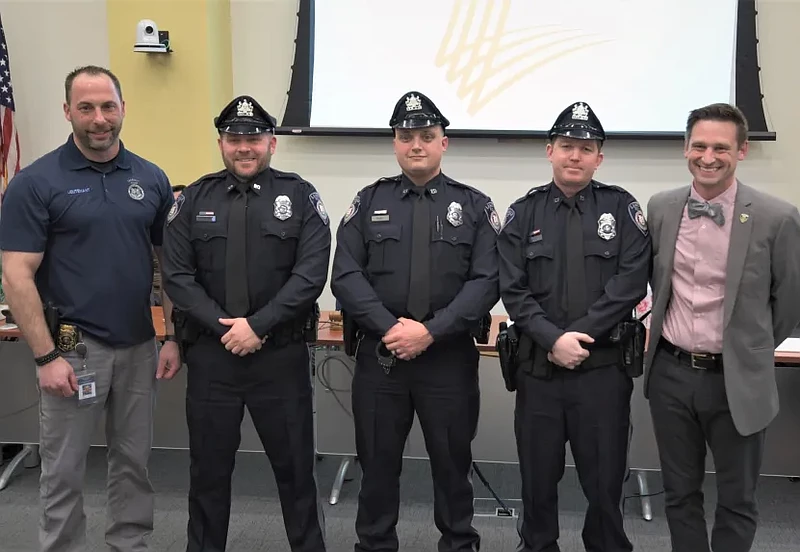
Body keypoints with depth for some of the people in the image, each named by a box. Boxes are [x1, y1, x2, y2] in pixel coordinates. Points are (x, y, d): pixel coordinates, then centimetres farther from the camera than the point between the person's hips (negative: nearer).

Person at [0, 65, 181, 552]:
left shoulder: (152, 179, 4)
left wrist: (174, 337, 2)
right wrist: (46, 356, -15)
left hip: (139, 347, 4)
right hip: (73, 348, -4)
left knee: (134, 463, 15)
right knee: (65, 471, 8)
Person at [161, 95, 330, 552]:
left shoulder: (300, 196, 0)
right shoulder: (195, 199, 5)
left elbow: (311, 273, -9)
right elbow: (177, 274, -1)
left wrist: (258, 325, -15)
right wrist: (223, 326, -12)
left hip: (282, 354, -1)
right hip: (211, 354, 2)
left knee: (295, 464, 9)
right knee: (209, 467, 14)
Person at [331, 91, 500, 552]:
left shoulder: (475, 206, 3)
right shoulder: (369, 202, 6)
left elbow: (486, 282, -6)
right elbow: (346, 276, -2)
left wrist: (431, 331, -16)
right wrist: (389, 327, -15)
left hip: (450, 357, -1)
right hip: (379, 354, 1)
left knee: (452, 462, 11)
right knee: (378, 462, 11)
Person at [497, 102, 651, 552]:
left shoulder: (621, 208, 3)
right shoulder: (524, 213, 5)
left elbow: (631, 283, -6)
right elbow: (513, 290, -1)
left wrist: (579, 335, -14)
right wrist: (553, 339, -14)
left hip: (604, 367, -1)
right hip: (539, 366, 1)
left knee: (605, 478, 7)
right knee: (538, 476, 12)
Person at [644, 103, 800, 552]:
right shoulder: (661, 208, 0)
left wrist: (751, 350, 8)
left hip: (737, 381, -3)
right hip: (671, 374, 3)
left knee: (736, 500, 13)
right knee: (680, 493, 17)